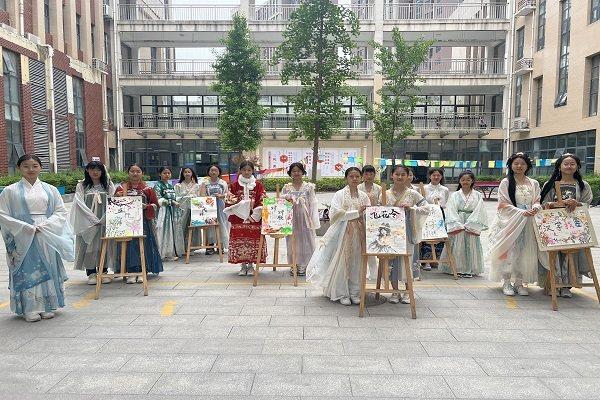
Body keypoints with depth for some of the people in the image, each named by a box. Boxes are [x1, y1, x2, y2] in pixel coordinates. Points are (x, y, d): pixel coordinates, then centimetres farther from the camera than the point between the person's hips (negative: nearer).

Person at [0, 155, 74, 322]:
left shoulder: (50, 189, 7)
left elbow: (61, 211, 5)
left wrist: (44, 225, -10)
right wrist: (25, 227, -12)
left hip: (47, 237, 2)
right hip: (23, 238, -2)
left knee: (47, 270, 5)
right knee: (27, 272, 0)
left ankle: (48, 307, 15)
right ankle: (30, 309, 9)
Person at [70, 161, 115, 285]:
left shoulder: (108, 185, 9)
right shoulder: (81, 186, 6)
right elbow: (80, 204, -3)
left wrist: (104, 219, -11)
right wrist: (93, 218, -12)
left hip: (105, 221, 1)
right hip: (87, 222, -1)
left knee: (104, 246, 3)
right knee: (89, 246, 0)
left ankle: (103, 272, 11)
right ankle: (91, 273, 7)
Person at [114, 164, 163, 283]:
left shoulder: (147, 189, 6)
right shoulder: (121, 188, 11)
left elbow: (155, 205, 5)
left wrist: (146, 206, -14)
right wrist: (118, 197, -7)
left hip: (143, 221, -1)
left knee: (143, 245, -2)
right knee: (129, 245, -5)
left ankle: (142, 271, 6)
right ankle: (131, 272, -2)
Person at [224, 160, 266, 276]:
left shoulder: (258, 185, 4)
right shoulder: (234, 185, 5)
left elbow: (262, 202, -1)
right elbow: (229, 201, 2)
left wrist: (254, 216, -9)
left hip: (254, 219, 0)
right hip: (238, 219, 1)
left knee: (253, 241, 0)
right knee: (239, 242, 2)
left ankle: (251, 265, 14)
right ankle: (243, 265, 15)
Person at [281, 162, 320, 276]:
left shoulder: (309, 187, 2)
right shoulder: (286, 188, 7)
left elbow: (313, 204, 0)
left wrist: (313, 220, -5)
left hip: (305, 218, -1)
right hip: (291, 218, 1)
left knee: (306, 240, 1)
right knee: (292, 242, 4)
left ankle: (304, 266, 12)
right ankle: (294, 265, 16)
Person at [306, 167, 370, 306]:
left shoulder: (364, 196, 10)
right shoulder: (339, 194, -2)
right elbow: (336, 214, -15)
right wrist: (357, 213, -17)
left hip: (359, 233, 4)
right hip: (343, 233, -3)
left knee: (357, 262, 6)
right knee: (342, 262, -2)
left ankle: (355, 292, 18)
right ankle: (342, 294, 9)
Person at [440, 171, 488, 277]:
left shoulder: (478, 196, 6)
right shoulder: (454, 195, 5)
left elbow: (478, 212, -1)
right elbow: (451, 212, -2)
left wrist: (469, 225, -10)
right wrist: (458, 225, -13)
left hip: (472, 227, 0)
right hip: (457, 226, 0)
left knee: (471, 247, 3)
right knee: (457, 247, 0)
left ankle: (470, 269, 11)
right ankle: (458, 268, 8)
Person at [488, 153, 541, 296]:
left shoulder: (534, 183, 12)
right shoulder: (505, 182, 1)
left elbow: (537, 202, 9)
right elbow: (504, 204, -5)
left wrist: (535, 208, -15)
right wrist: (521, 212, -18)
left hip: (527, 224, 3)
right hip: (509, 222, -3)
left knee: (524, 252, 2)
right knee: (509, 251, -6)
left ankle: (519, 283, 13)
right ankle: (506, 283, 4)